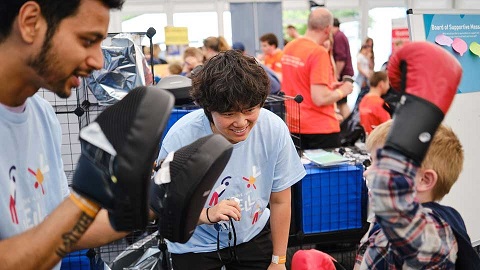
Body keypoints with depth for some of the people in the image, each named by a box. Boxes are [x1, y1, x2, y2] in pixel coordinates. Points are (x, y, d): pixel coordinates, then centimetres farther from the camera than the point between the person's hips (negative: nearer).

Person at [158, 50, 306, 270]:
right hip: (195, 245, -2)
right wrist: (206, 215, -37)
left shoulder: (274, 129, -21)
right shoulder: (181, 138, -28)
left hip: (254, 236, 2)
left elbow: (279, 201, -8)